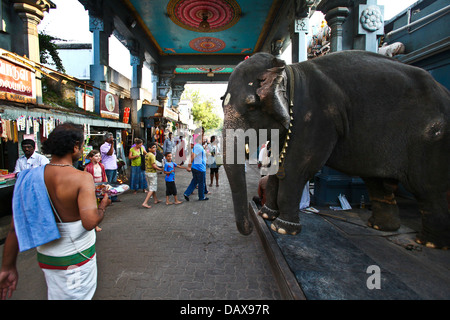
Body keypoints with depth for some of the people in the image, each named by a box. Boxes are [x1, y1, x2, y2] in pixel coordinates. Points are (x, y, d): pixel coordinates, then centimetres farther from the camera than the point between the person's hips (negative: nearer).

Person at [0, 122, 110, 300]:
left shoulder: (31, 177, -6)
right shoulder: (82, 178, -23)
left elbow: (16, 227, -2)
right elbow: (90, 222, -32)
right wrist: (103, 205, -11)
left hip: (45, 256, 6)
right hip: (75, 257, -6)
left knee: (55, 294, 27)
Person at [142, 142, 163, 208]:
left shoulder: (146, 155, 9)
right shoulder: (152, 155, -19)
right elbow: (154, 166, -23)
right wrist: (161, 169, -12)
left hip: (147, 172, 9)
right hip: (152, 173, -9)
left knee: (151, 187, 20)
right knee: (152, 189, -4)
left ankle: (155, 200, 34)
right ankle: (145, 203, -10)